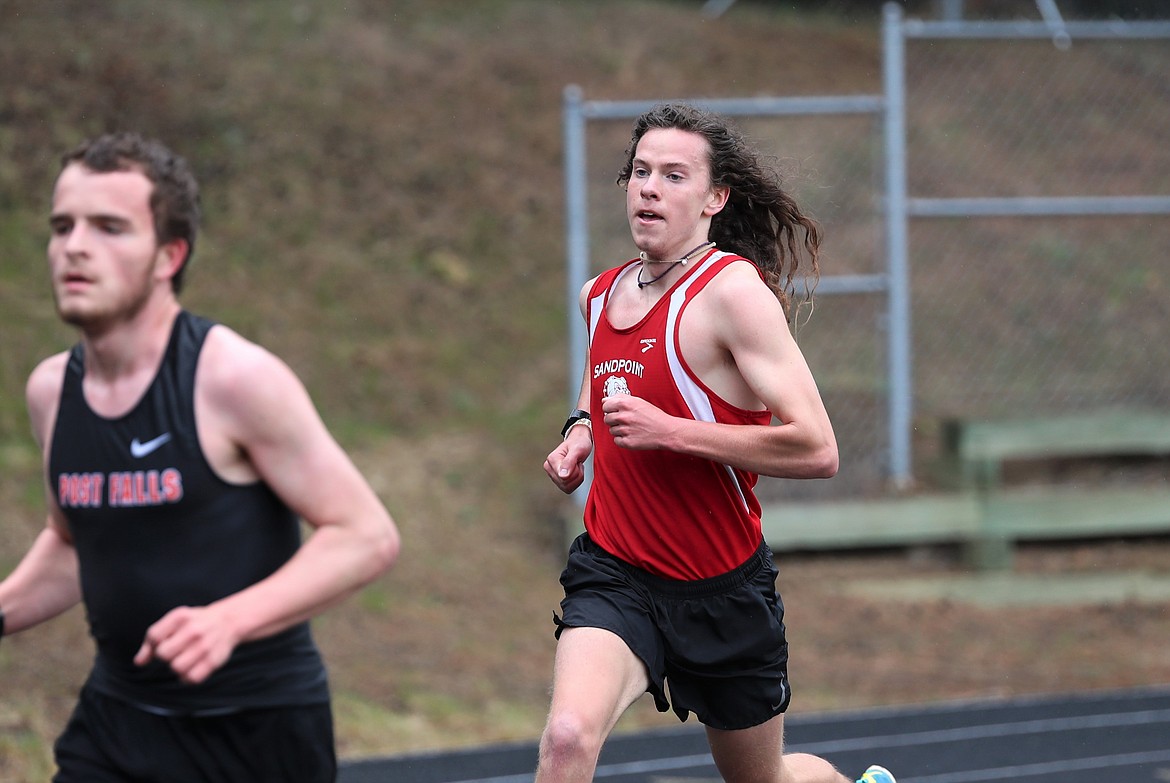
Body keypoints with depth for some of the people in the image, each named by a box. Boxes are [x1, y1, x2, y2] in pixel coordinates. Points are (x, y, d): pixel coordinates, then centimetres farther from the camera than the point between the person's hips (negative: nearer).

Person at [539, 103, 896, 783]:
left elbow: (816, 450, -24)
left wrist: (668, 431, -25)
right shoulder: (600, 294, 5)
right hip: (613, 577, 3)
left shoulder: (733, 289, -16)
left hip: (723, 592, -3)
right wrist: (581, 429, 9)